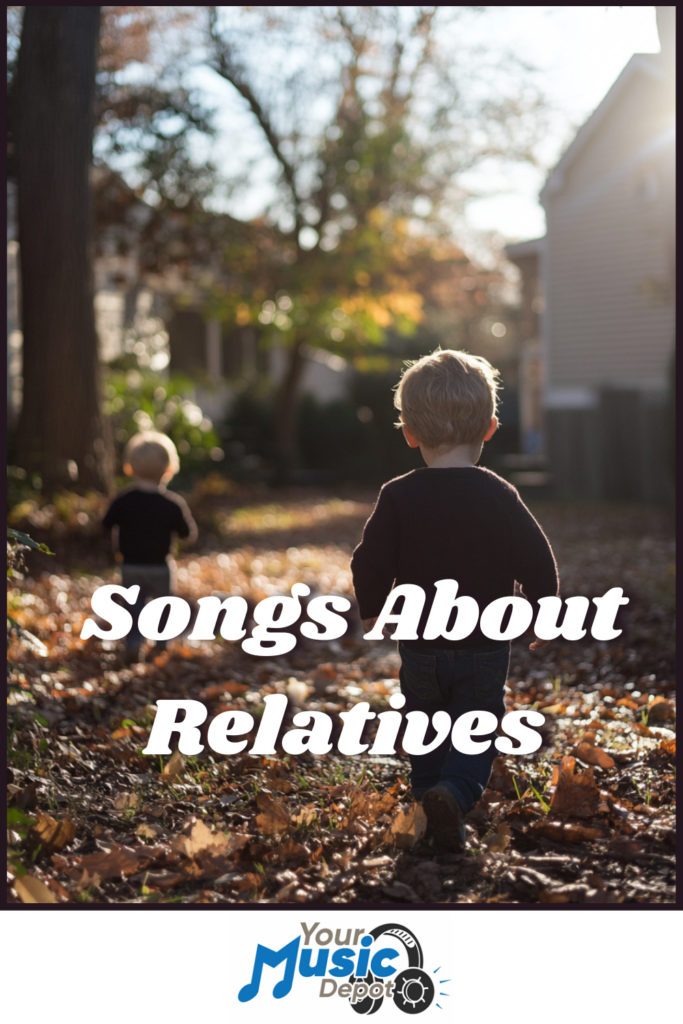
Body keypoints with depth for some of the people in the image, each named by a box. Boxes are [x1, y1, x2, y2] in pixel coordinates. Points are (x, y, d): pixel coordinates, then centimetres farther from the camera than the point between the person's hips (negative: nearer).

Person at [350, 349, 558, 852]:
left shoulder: (397, 497, -6)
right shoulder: (499, 496, -9)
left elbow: (371, 563, -5)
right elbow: (537, 561, -7)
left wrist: (372, 610, 14)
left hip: (419, 647, 2)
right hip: (485, 646, -1)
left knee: (427, 732, 19)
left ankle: (432, 796, 24)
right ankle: (456, 792, -18)